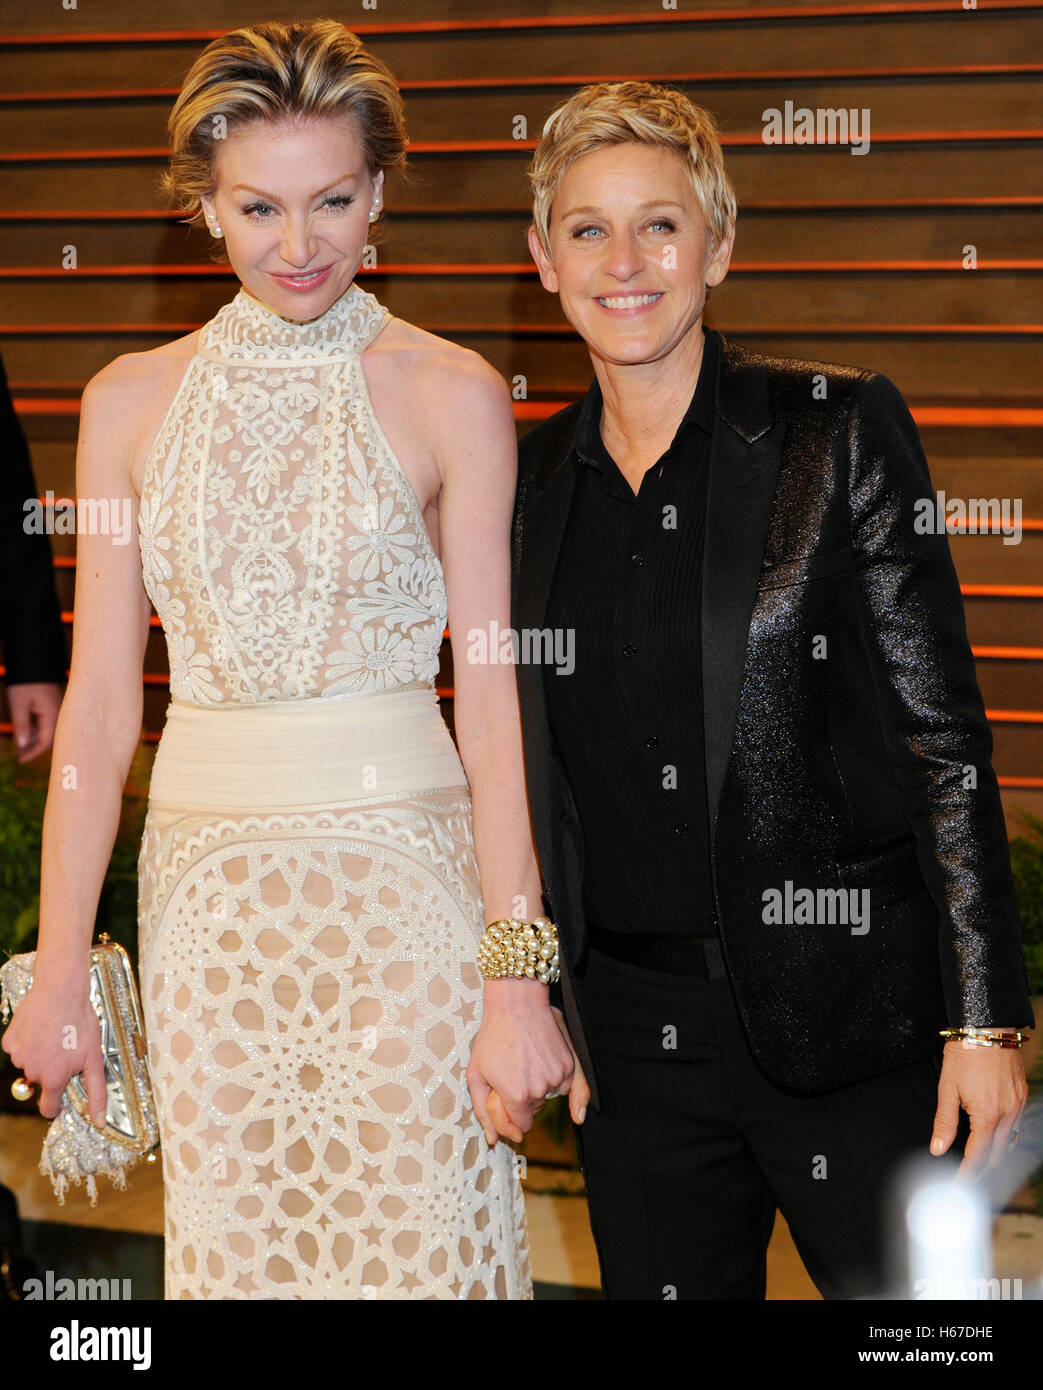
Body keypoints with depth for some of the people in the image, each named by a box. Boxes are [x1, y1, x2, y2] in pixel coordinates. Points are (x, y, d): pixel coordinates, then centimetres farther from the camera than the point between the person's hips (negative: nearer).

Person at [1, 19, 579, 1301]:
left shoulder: (451, 395, -2)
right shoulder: (134, 401, 6)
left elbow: (492, 699, -5)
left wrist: (516, 984, -11)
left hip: (404, 873, -2)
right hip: (208, 892, 3)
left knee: (416, 1245, 1)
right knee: (232, 1251, 8)